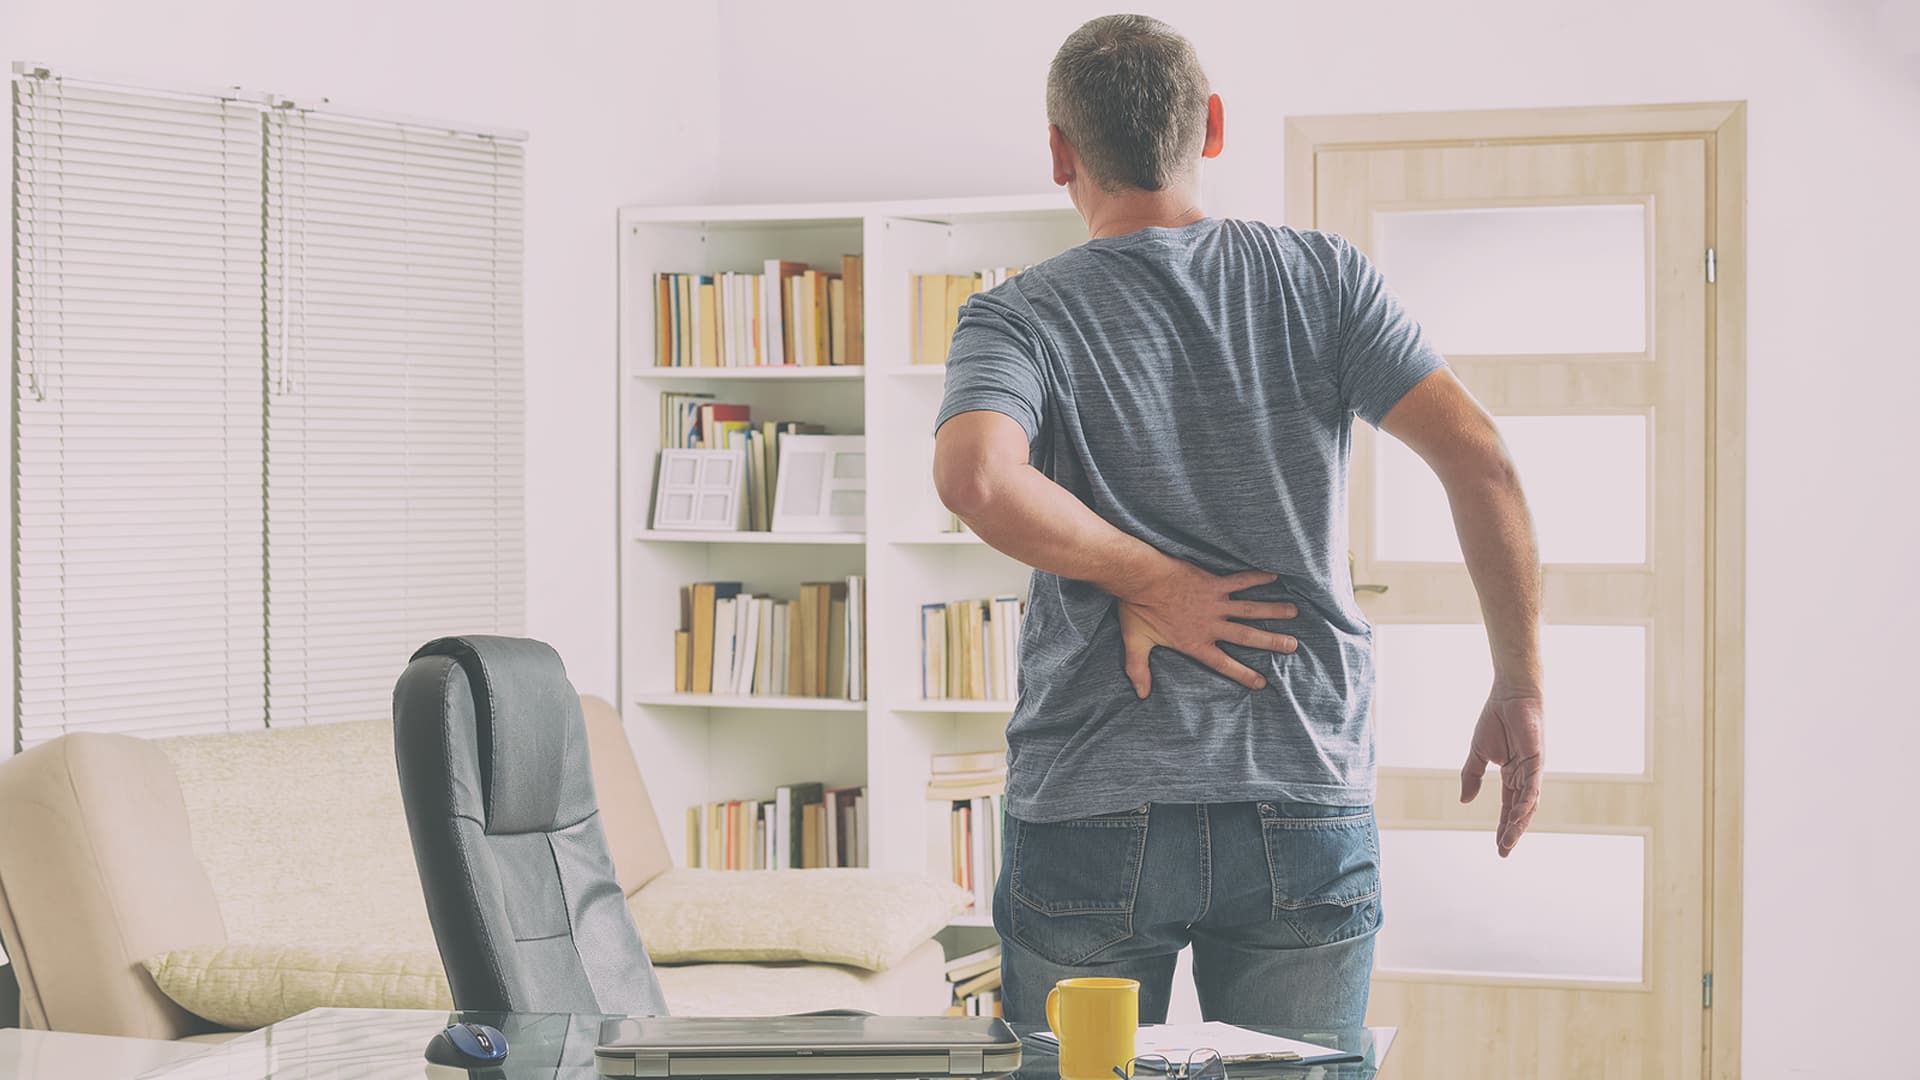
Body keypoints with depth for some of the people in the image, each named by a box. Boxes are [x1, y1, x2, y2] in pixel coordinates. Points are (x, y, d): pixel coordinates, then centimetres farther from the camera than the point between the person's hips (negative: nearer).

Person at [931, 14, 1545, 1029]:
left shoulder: (1018, 317, -2)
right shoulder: (1320, 277, 3)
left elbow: (975, 476, -24)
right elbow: (1480, 458, -6)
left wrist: (1146, 581, -11)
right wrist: (1520, 691, 1)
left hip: (1088, 815, -1)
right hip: (1307, 809, 2)